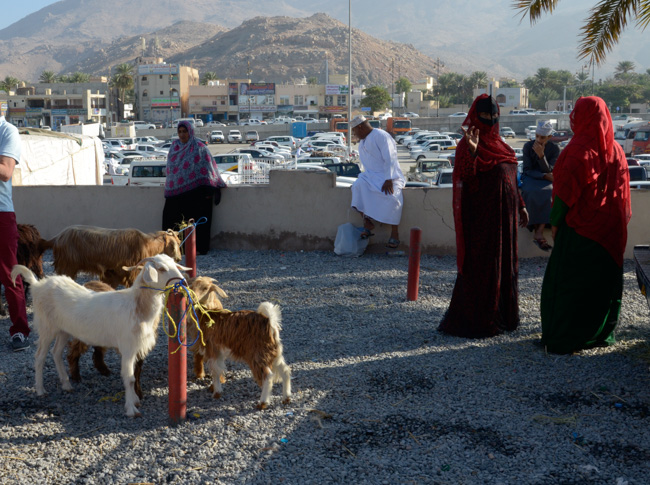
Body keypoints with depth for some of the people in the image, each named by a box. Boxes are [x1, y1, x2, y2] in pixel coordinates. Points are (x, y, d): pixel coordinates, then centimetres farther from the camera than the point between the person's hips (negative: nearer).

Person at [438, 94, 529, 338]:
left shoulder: (498, 143, 15)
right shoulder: (469, 144, -10)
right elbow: (465, 177, -26)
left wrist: (520, 206, 18)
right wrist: (472, 151, -41)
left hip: (504, 214, 8)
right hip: (482, 215, -8)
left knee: (504, 265, 14)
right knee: (481, 266, -4)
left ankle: (503, 314, 26)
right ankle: (476, 320, 5)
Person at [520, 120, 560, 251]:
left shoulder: (555, 149, -4)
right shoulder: (528, 146, -5)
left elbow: (549, 171, -11)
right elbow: (528, 170, -6)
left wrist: (541, 155, -26)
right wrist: (545, 176, -20)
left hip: (547, 180, 1)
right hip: (530, 178, -1)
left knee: (551, 194, -34)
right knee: (532, 193, -36)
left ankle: (539, 232, -34)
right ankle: (538, 232, -27)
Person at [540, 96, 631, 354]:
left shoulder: (579, 149, -15)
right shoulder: (616, 150, 5)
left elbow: (565, 192, -16)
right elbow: (622, 190, 10)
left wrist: (554, 222, -7)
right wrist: (620, 219, 18)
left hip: (579, 227, -7)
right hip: (610, 229, 7)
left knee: (566, 280, 2)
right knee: (603, 280, 14)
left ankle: (564, 339, 5)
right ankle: (601, 332, 23)